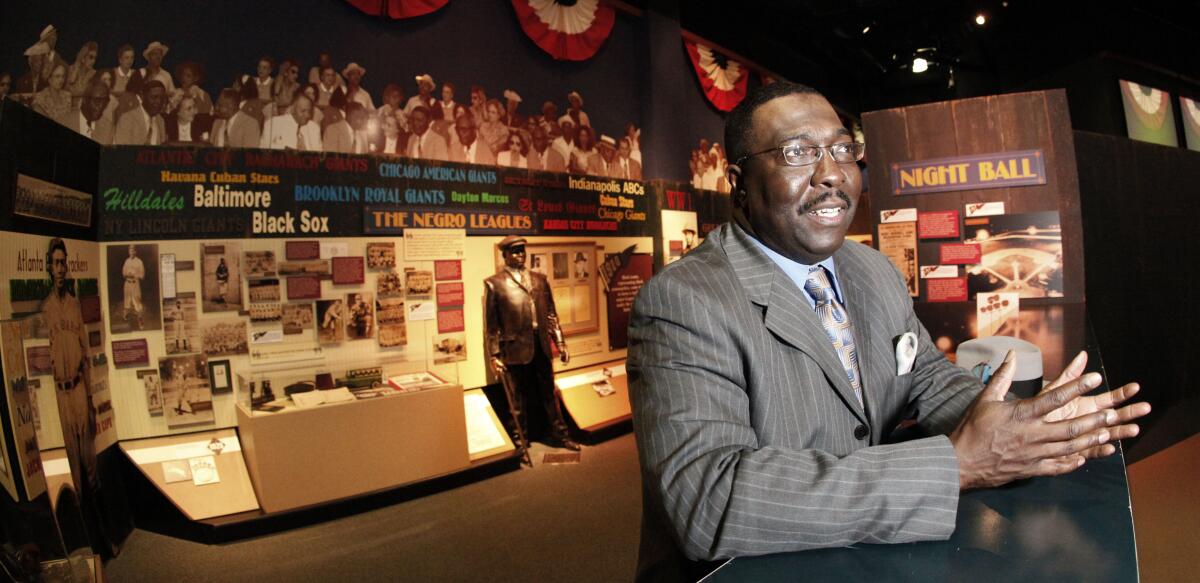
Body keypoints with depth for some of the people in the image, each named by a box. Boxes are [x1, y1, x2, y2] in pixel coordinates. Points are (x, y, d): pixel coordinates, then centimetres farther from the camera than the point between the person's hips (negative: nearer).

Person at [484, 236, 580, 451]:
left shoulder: (539, 279, 10)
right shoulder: (494, 283, -4)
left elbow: (551, 313, 12)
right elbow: (492, 323, -4)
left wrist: (560, 342, 8)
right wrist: (494, 355, -6)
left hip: (542, 345, 4)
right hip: (515, 348, -4)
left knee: (549, 393, 15)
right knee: (518, 399, 8)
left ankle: (559, 434, 30)